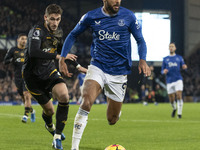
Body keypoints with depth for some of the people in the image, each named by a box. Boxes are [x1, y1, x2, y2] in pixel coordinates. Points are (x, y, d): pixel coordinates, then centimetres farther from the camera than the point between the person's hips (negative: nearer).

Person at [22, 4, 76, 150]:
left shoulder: (58, 32, 3)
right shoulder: (37, 31, -20)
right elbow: (33, 52, -38)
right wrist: (57, 56, -42)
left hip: (50, 72, 5)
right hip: (33, 76, -5)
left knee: (64, 96, -24)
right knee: (49, 109, 1)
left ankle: (57, 137, -13)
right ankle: (50, 126, 41)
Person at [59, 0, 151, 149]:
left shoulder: (128, 16, -3)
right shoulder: (91, 17, -3)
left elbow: (140, 40, 6)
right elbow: (73, 35, 11)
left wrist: (142, 60, -13)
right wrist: (62, 58, 1)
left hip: (119, 72, 1)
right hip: (98, 67, -1)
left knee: (112, 120, 8)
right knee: (87, 102, -30)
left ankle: (114, 105, 48)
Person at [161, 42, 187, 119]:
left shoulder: (179, 58, 12)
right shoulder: (165, 59, 13)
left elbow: (183, 67, 9)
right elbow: (162, 71, 11)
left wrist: (185, 67, -15)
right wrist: (164, 71, -13)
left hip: (178, 80, -1)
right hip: (169, 81, 1)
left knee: (179, 95, -19)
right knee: (171, 99, 2)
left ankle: (179, 113, -13)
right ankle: (174, 109, 33)